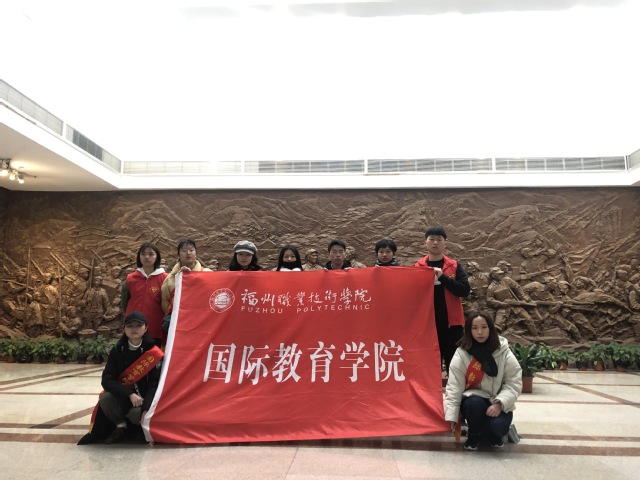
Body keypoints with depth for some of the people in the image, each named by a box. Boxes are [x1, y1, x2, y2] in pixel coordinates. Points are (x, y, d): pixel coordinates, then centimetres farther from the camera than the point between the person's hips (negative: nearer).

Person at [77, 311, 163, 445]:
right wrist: (129, 394, -28)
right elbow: (107, 380, -13)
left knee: (136, 413, -34)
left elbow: (155, 383, -14)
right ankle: (120, 426, 0)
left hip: (144, 396, -3)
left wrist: (147, 408, -29)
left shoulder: (153, 352, -13)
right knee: (105, 399, -29)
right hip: (121, 395, 3)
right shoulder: (117, 351, -5)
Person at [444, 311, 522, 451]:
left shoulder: (504, 353, -8)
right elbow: (454, 386, -13)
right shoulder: (461, 353, -10)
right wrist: (451, 416, -21)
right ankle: (474, 435, -1)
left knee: (498, 426, -29)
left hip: (497, 404, 1)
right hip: (472, 401, 0)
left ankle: (492, 435, 12)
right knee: (476, 403, -34)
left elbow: (514, 383, -10)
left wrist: (499, 403, -26)